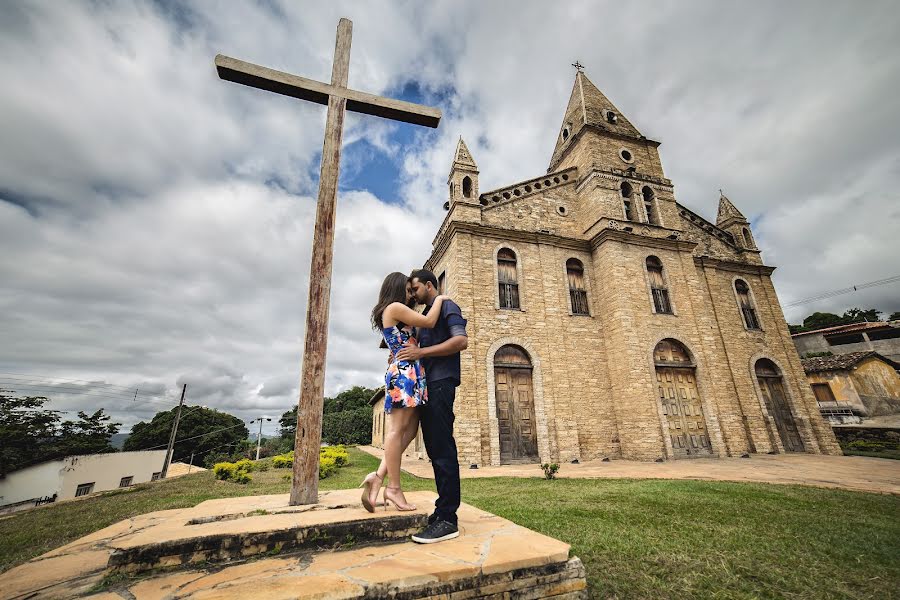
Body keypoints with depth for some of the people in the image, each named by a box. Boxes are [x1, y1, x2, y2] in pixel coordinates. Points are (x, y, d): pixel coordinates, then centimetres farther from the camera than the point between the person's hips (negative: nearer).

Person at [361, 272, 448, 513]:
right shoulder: (395, 307, -5)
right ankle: (394, 488, -1)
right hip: (405, 372, -10)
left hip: (401, 372, 10)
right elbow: (429, 322, -8)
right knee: (397, 429, -7)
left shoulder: (387, 313, 25)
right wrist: (438, 300, 9)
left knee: (409, 430, 6)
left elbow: (411, 339, 29)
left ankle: (378, 476, 6)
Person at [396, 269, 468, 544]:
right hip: (427, 384, 9)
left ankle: (447, 520, -3)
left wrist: (421, 352, -18)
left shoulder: (446, 306, -1)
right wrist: (407, 354, 9)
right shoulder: (426, 314, 25)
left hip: (441, 383, -9)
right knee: (435, 448, 10)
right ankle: (444, 509, 19)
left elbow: (461, 341, -17)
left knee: (442, 448, -9)